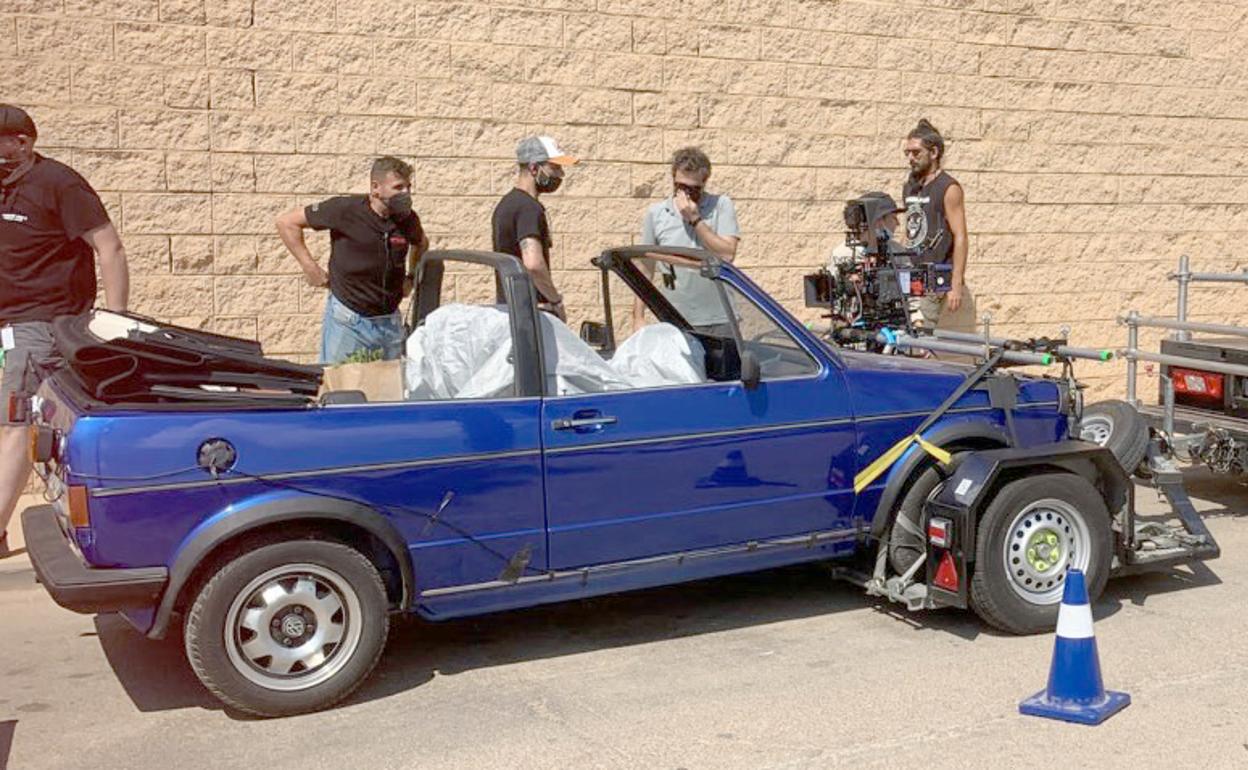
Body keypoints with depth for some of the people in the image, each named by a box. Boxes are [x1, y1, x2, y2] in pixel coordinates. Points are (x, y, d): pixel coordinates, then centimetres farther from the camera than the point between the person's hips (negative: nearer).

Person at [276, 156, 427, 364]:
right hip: (348, 321, -4)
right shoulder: (346, 209, -13)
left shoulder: (407, 219, -1)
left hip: (390, 321, 4)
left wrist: (411, 277, 13)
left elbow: (421, 243, 25)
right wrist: (310, 267, -9)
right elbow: (287, 222, -6)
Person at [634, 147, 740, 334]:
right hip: (674, 323, 1)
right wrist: (638, 317, 4)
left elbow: (727, 254, -10)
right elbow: (645, 269, 9)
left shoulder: (721, 206, 2)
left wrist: (695, 219, -13)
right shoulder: (655, 213, 6)